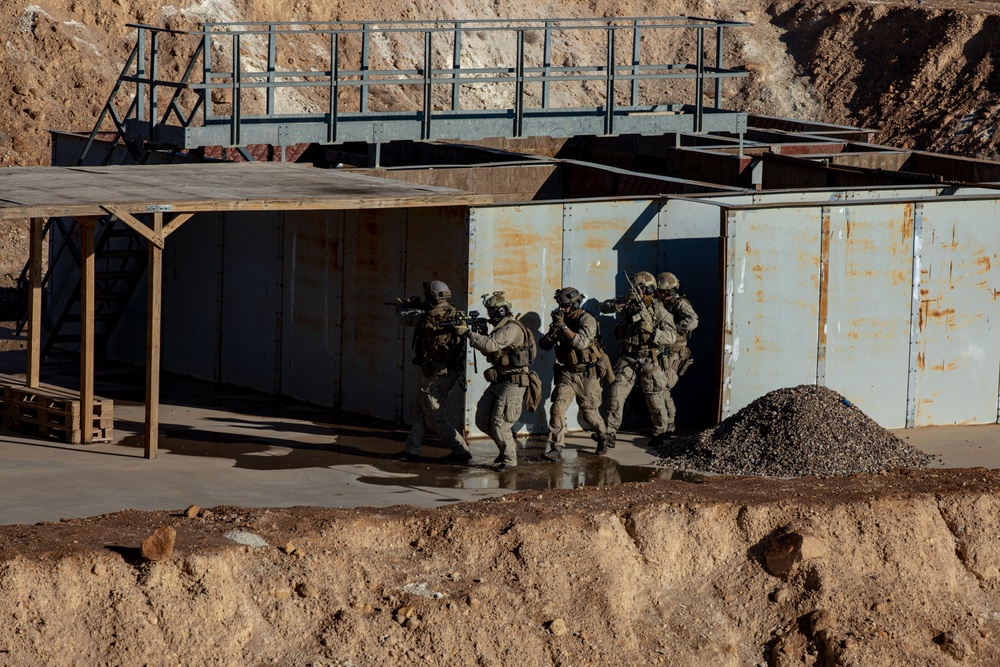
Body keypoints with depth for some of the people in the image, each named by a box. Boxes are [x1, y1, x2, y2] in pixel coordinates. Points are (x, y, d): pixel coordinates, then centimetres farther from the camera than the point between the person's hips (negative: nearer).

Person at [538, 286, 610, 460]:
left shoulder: (587, 320, -12)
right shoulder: (561, 321, 6)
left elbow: (581, 342, -28)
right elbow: (544, 345, 5)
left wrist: (563, 326, -30)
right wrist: (553, 331, -15)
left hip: (587, 374, -4)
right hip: (567, 373, 4)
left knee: (590, 411, 8)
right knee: (558, 407, -14)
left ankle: (602, 437, 37)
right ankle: (555, 448, -16)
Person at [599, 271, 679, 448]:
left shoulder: (659, 311, -8)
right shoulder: (628, 304, 0)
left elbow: (671, 336, -15)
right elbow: (604, 307, -6)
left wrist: (651, 331, -29)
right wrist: (621, 304, -23)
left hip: (649, 361, -2)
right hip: (628, 358, 2)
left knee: (655, 399, 8)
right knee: (616, 393, -10)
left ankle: (659, 432, 28)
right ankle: (610, 433, -6)